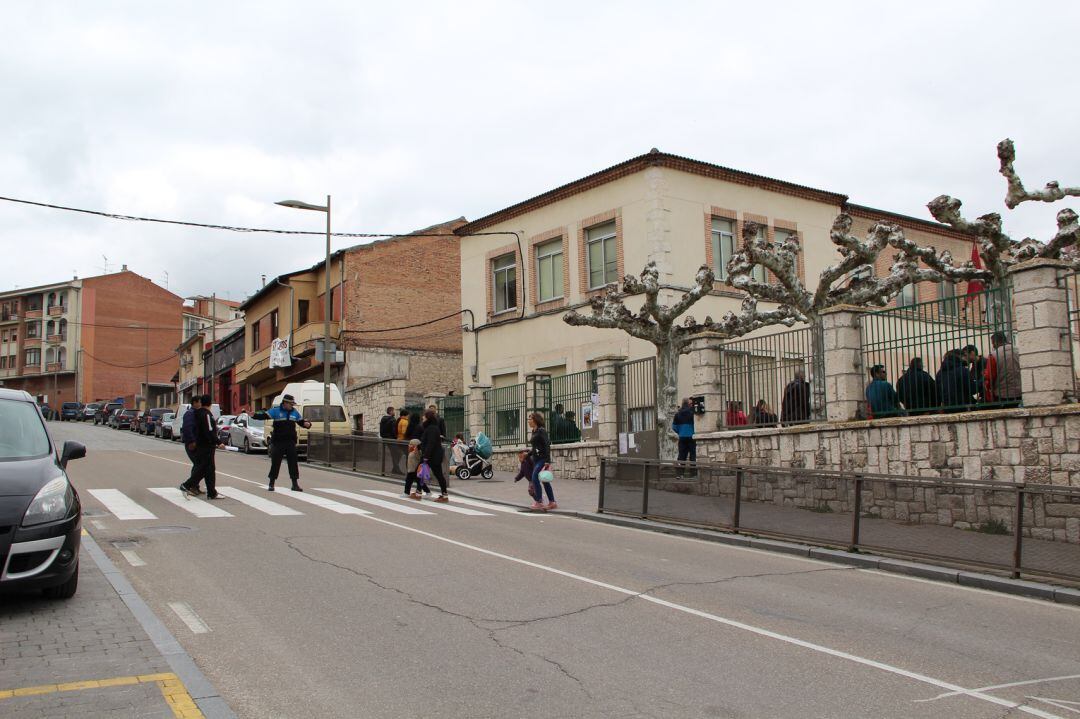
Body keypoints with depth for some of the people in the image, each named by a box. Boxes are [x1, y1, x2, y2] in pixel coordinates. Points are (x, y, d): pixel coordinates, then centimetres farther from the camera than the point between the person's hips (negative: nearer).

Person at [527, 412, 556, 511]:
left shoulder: (541, 431, -11)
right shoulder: (534, 432, 15)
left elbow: (547, 445, -17)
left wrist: (548, 461, -23)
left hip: (542, 458, -9)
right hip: (536, 459, 9)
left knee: (535, 478, -15)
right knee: (544, 481, 9)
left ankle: (538, 502, -11)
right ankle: (552, 503, 13)